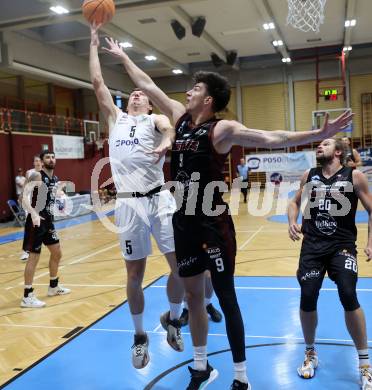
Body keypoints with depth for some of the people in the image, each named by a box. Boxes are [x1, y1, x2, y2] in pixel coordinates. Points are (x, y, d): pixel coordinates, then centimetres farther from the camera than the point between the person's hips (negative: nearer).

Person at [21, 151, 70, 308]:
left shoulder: (55, 179, 10)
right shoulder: (37, 176, -15)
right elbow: (24, 197, -28)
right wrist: (33, 214, -41)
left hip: (48, 220, 9)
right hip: (36, 221, -9)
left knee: (57, 253, 17)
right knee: (34, 257, -5)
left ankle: (53, 286, 34)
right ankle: (27, 296, 3)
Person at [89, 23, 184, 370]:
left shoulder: (155, 119, 10)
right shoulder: (115, 118, 19)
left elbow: (168, 127, -14)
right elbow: (97, 82, 16)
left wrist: (167, 141, -37)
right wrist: (94, 44, 22)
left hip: (159, 199, -2)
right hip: (128, 204, 2)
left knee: (181, 265, -4)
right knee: (134, 274, 6)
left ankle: (172, 319, 23)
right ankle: (139, 335, 25)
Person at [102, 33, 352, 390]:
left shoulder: (222, 130, -13)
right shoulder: (179, 116, 7)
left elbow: (272, 138, -24)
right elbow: (147, 86, 17)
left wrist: (320, 134, -36)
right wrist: (122, 56, 26)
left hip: (213, 225, -7)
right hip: (184, 223, 7)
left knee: (226, 298, 3)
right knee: (193, 294, 16)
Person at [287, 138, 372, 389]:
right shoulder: (309, 176, 8)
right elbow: (296, 202, 20)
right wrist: (292, 222, 0)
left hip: (342, 244, -3)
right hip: (313, 244, 3)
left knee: (348, 296, -16)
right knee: (307, 298, -3)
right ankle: (310, 354, 24)